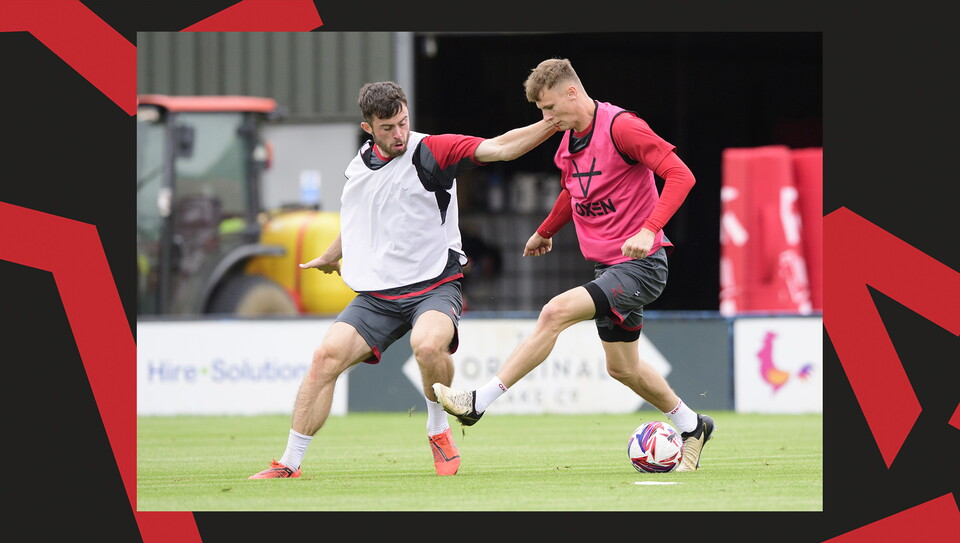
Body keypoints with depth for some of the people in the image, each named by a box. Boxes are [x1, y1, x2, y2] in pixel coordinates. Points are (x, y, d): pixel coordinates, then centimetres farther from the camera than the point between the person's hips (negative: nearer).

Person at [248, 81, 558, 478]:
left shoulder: (431, 152, -7)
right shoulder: (359, 166, 10)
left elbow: (499, 148, -18)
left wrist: (553, 123, -31)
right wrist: (330, 257, 47)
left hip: (433, 286, -5)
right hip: (375, 293, 5)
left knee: (428, 345, -35)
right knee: (327, 356, -13)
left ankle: (439, 431, -6)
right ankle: (289, 464, -3)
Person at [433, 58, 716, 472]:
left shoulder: (622, 127, -18)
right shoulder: (568, 141, 9)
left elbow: (680, 175, -23)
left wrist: (649, 229, -33)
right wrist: (545, 231, 39)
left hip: (640, 264, -9)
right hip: (607, 266, 9)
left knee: (556, 312, -24)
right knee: (622, 368, 15)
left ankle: (479, 402, -23)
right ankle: (692, 426, 35)